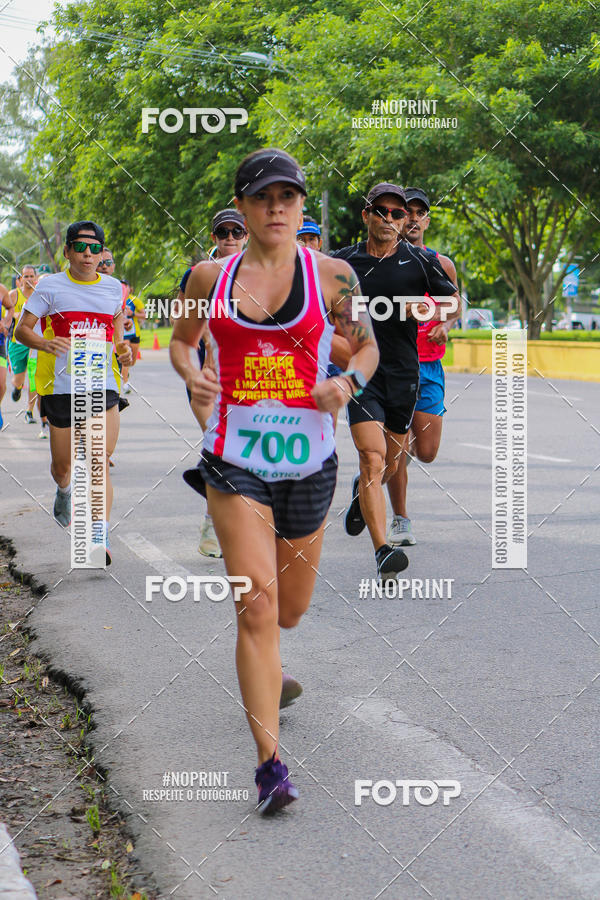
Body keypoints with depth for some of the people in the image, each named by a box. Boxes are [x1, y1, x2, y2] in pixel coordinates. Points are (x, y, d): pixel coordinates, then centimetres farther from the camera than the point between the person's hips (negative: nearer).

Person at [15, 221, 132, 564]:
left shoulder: (113, 287, 8)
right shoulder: (52, 287, 0)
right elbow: (22, 330, 0)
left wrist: (122, 349, 7)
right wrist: (44, 344, -22)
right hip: (61, 384, 0)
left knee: (100, 463, -12)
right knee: (62, 465, 11)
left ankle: (101, 536, -14)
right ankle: (65, 491, 47)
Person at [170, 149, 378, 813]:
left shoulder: (331, 275, 0)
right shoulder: (210, 277, 3)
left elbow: (366, 345, 12)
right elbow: (181, 339, 19)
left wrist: (349, 381, -10)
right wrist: (192, 374, -4)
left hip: (308, 458, 1)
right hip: (236, 460, -1)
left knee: (290, 607, 15)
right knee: (257, 603, -14)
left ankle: (264, 663, 54)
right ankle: (270, 764, -9)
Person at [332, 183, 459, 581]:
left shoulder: (421, 261, 2)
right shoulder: (343, 261, 1)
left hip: (404, 373, 3)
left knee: (390, 463, 15)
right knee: (372, 458, -17)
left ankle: (361, 492, 51)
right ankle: (383, 551, -21)